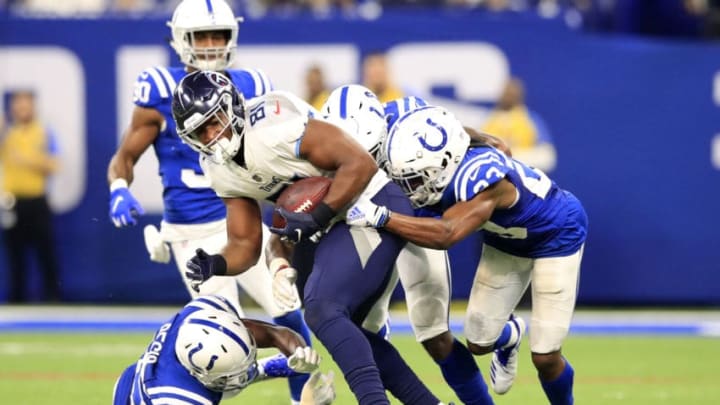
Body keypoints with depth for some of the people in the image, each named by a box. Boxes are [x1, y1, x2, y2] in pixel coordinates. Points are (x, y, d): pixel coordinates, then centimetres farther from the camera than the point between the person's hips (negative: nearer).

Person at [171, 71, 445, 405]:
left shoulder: (272, 124, -24)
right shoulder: (221, 171, 3)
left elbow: (360, 163, -24)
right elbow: (245, 246, 8)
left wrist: (317, 218, -29)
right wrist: (215, 265, -13)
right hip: (338, 227, 10)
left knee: (323, 311, -22)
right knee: (343, 330, 14)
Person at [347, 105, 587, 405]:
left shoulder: (481, 177, -43)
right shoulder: (438, 175, -22)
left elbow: (446, 234, -53)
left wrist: (379, 217, -59)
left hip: (556, 235, -6)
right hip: (506, 241, 6)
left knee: (545, 357, -7)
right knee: (479, 341, 5)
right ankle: (510, 338, 41)